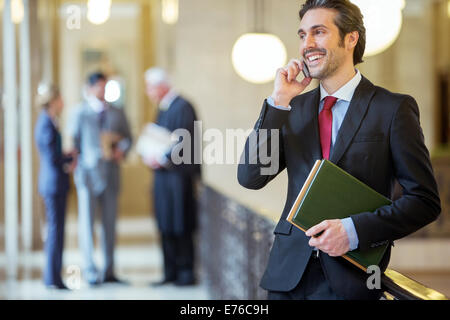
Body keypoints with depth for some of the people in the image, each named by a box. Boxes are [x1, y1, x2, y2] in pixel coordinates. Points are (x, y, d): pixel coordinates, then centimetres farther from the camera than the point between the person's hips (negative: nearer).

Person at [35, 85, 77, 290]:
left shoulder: (46, 122, 15)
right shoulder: (47, 124, -16)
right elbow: (53, 158, -20)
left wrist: (68, 158, 3)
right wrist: (71, 159, -4)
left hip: (53, 183, 10)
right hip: (54, 182, -10)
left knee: (56, 229, 12)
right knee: (55, 229, -6)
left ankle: (52, 278, 16)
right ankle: (53, 278, -2)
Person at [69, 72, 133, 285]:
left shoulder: (117, 113, 14)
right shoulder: (80, 112, 6)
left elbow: (127, 137, 15)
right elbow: (73, 139, 4)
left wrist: (122, 150, -5)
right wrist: (74, 161, -9)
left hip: (110, 173, 4)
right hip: (88, 172, -3)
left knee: (110, 223, 6)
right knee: (86, 221, -9)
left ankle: (108, 271, 12)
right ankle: (90, 270, -9)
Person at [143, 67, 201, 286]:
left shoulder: (182, 107, -11)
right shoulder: (163, 109, 17)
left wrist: (163, 160, -20)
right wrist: (151, 156, 5)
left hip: (179, 175, -9)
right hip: (163, 175, 9)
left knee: (181, 227, -4)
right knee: (166, 227, 10)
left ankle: (186, 272, 4)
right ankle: (171, 272, 16)